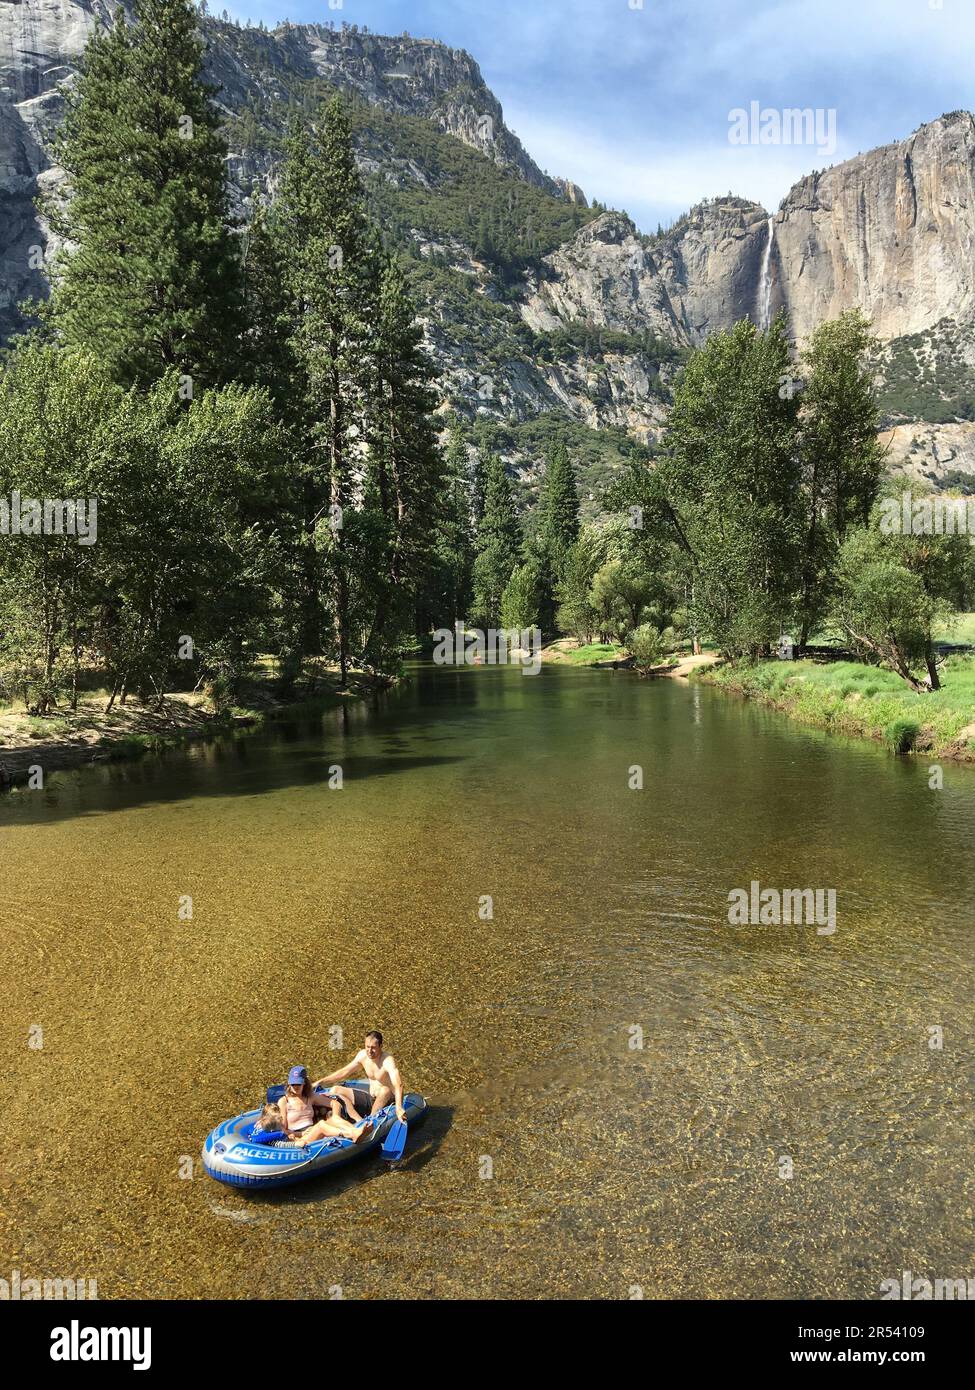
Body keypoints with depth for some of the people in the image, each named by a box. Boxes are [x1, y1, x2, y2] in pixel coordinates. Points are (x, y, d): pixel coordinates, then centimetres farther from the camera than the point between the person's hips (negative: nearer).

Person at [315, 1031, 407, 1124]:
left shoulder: (388, 1060, -26)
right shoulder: (363, 1055, -5)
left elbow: (398, 1084, -42)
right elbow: (344, 1072, 9)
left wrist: (399, 1108, -59)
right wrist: (320, 1082, 4)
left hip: (388, 1100, -6)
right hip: (371, 1099, 6)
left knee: (385, 1090, -39)